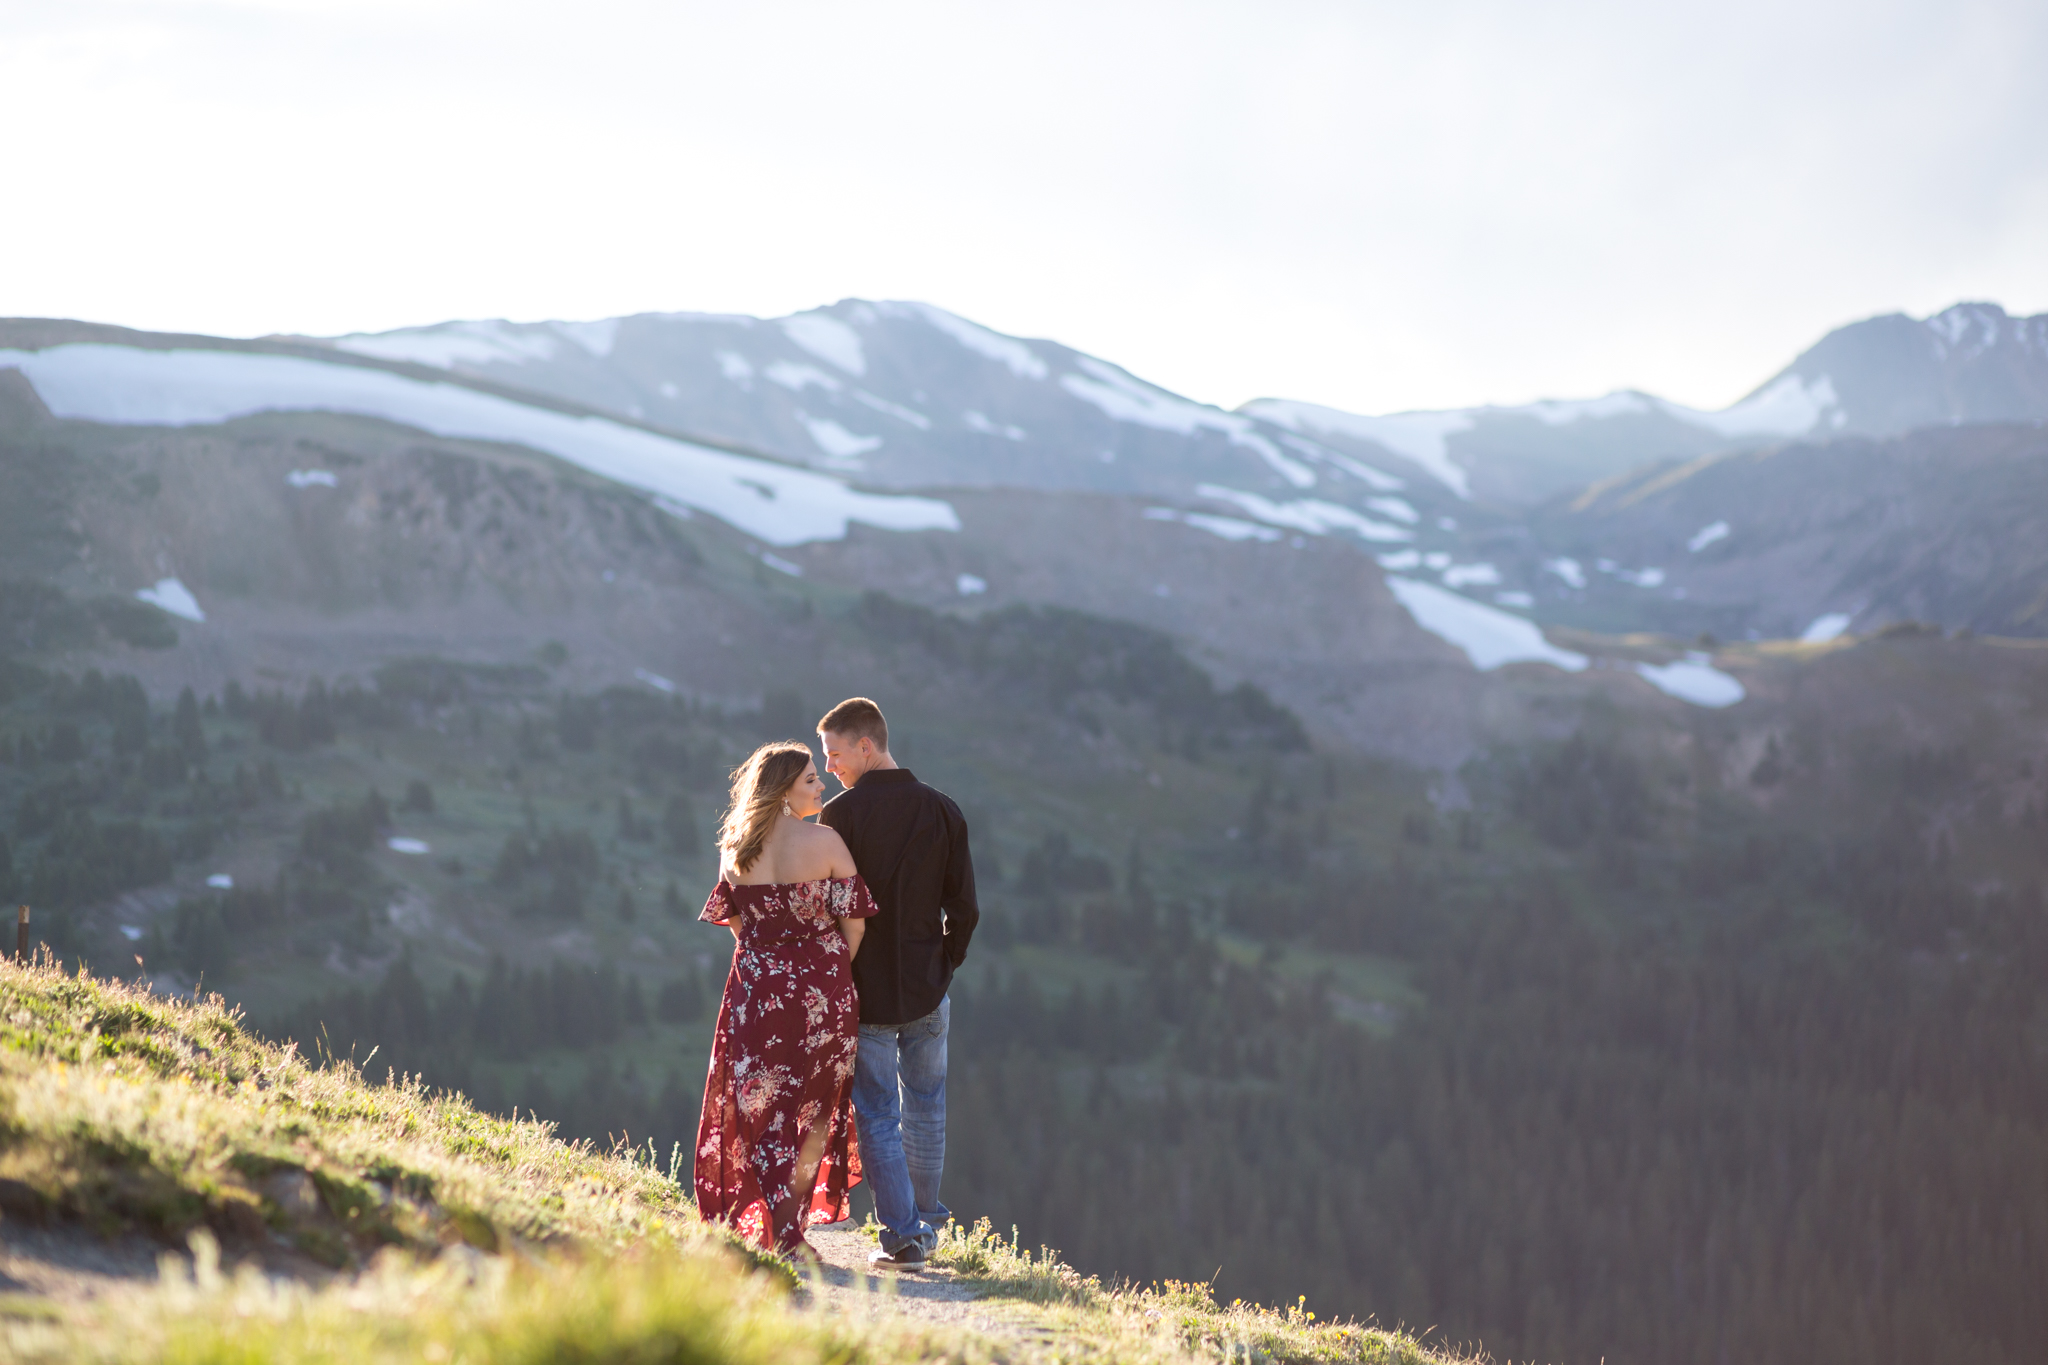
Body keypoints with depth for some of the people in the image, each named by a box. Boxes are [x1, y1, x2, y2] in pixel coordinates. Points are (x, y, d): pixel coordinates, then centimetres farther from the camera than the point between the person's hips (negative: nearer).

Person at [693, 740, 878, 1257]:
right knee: (815, 1111, 11)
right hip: (822, 987, -3)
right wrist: (833, 972, 8)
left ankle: (777, 1230, 10)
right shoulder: (826, 843, -11)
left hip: (755, 984, 3)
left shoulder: (735, 847, 1)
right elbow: (854, 923, -8)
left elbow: (735, 920, 10)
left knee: (763, 1111, 12)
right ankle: (792, 1233, 10)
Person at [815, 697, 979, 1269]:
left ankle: (900, 1236, -1)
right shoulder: (943, 811, 0)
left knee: (878, 1117, 4)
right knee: (925, 1108, 18)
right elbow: (965, 909, 2)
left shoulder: (841, 815, -12)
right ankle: (926, 1226, 26)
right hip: (926, 987, 4)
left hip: (865, 991, -4)